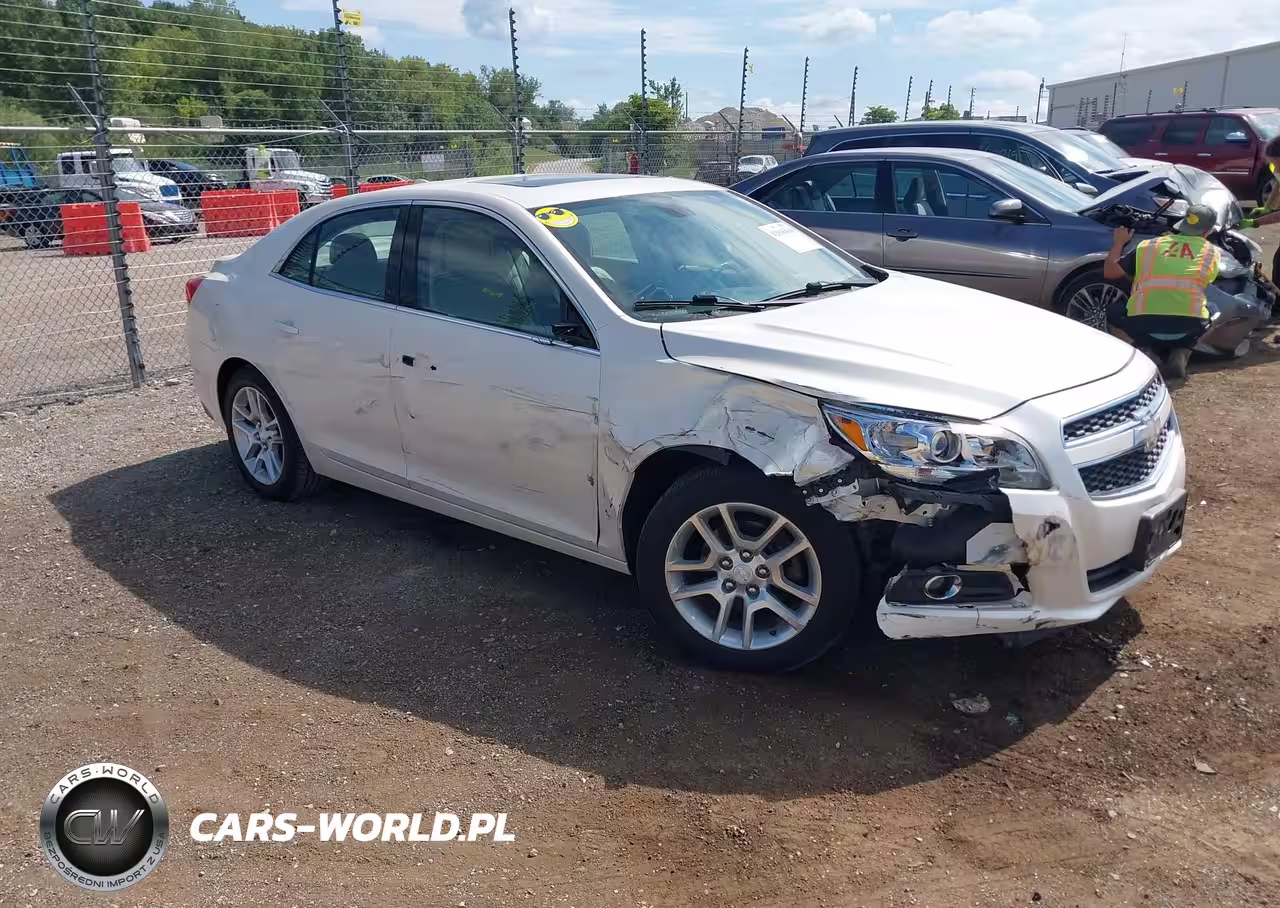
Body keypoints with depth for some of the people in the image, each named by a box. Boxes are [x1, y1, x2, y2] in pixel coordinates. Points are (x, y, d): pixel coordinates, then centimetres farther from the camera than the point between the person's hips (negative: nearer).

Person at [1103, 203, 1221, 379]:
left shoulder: (1148, 245, 13)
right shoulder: (1212, 253, 14)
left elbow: (1110, 271, 15)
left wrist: (1118, 243, 32)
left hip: (1144, 323, 0)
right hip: (1188, 326, 0)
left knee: (1114, 318, 31)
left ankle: (1144, 351, 3)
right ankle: (1181, 354, 7)